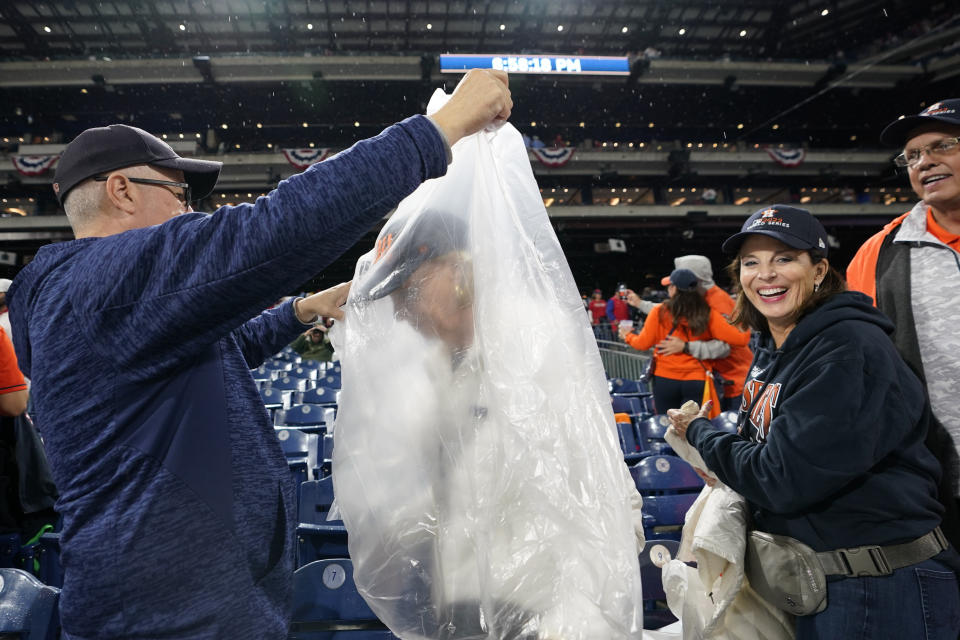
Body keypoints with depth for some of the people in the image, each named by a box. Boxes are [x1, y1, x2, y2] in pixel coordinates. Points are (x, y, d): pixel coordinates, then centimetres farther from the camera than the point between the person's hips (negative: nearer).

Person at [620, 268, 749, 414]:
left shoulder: (659, 312, -7)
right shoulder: (707, 314, -5)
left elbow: (643, 343, 0)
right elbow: (738, 338, -8)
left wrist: (628, 337, 20)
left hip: (664, 379, 0)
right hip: (696, 380, 1)